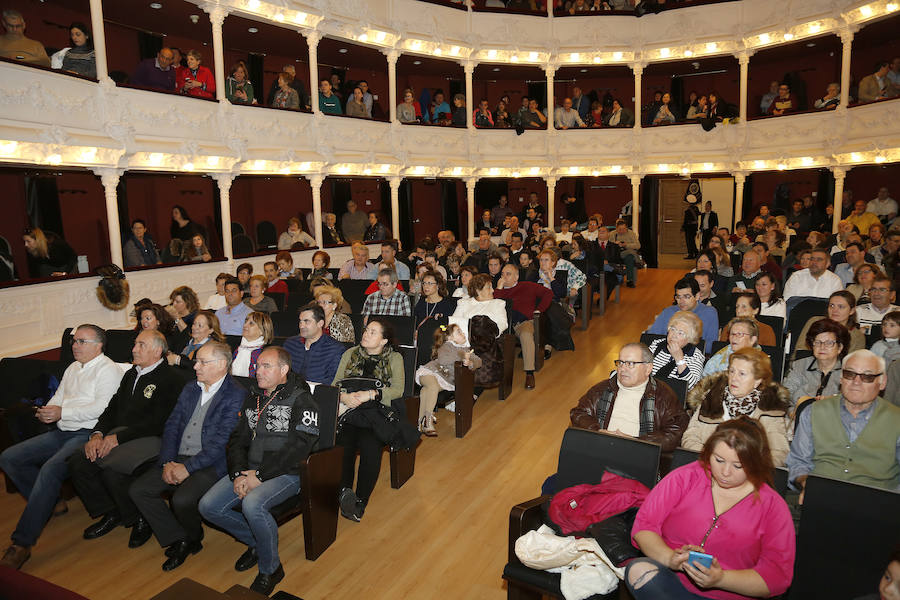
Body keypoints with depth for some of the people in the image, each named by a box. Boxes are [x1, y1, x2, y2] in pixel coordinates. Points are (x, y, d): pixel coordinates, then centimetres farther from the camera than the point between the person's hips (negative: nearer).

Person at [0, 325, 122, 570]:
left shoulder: (108, 370, -8)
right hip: (60, 432, 10)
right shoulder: (73, 368, 21)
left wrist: (62, 412, -21)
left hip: (86, 434, -9)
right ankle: (51, 503, 10)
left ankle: (22, 543, -23)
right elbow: (58, 396, 22)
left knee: (50, 469, -30)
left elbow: (102, 407, -18)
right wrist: (46, 411, -1)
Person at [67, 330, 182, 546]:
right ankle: (111, 513, 8)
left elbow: (158, 423, -16)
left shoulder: (171, 379, -10)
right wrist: (97, 434, -2)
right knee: (77, 462, -12)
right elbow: (112, 408, 17)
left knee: (111, 468, -30)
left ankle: (140, 519, -4)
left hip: (150, 439, -8)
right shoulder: (131, 374, 19)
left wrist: (118, 437, -18)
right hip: (119, 434, 8)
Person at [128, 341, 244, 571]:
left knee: (182, 500, -28)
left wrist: (187, 468, -18)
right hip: (177, 459, 8)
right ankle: (178, 540, 1)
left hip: (209, 464, -7)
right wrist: (168, 462, -4)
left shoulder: (236, 395, -11)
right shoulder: (190, 390, 14)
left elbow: (221, 442, -16)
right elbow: (171, 426, 11)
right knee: (138, 490, -8)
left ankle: (193, 538, 7)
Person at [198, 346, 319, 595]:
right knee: (208, 506, -9)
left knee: (252, 504, -32)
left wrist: (260, 475, -18)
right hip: (249, 470, 7)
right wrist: (238, 474, -6)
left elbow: (299, 447, -18)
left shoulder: (301, 400, -9)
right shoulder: (253, 398, 14)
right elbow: (237, 438, 13)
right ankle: (256, 542, 14)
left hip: (286, 473, -7)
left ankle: (270, 568, -6)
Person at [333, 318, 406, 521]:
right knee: (342, 445, -31)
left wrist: (370, 394, -14)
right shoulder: (350, 354, 20)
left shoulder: (394, 358, 13)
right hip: (348, 411, 2)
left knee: (370, 445, -32)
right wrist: (344, 396, -8)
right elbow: (334, 385, 15)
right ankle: (345, 492, -27)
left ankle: (361, 501, -21)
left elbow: (398, 389, 0)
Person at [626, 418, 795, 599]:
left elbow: (778, 576, -4)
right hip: (670, 583, 3)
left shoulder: (773, 506, 1)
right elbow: (643, 525, -1)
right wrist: (670, 558, -22)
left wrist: (720, 579, -20)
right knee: (638, 570, -31)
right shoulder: (685, 477, 1)